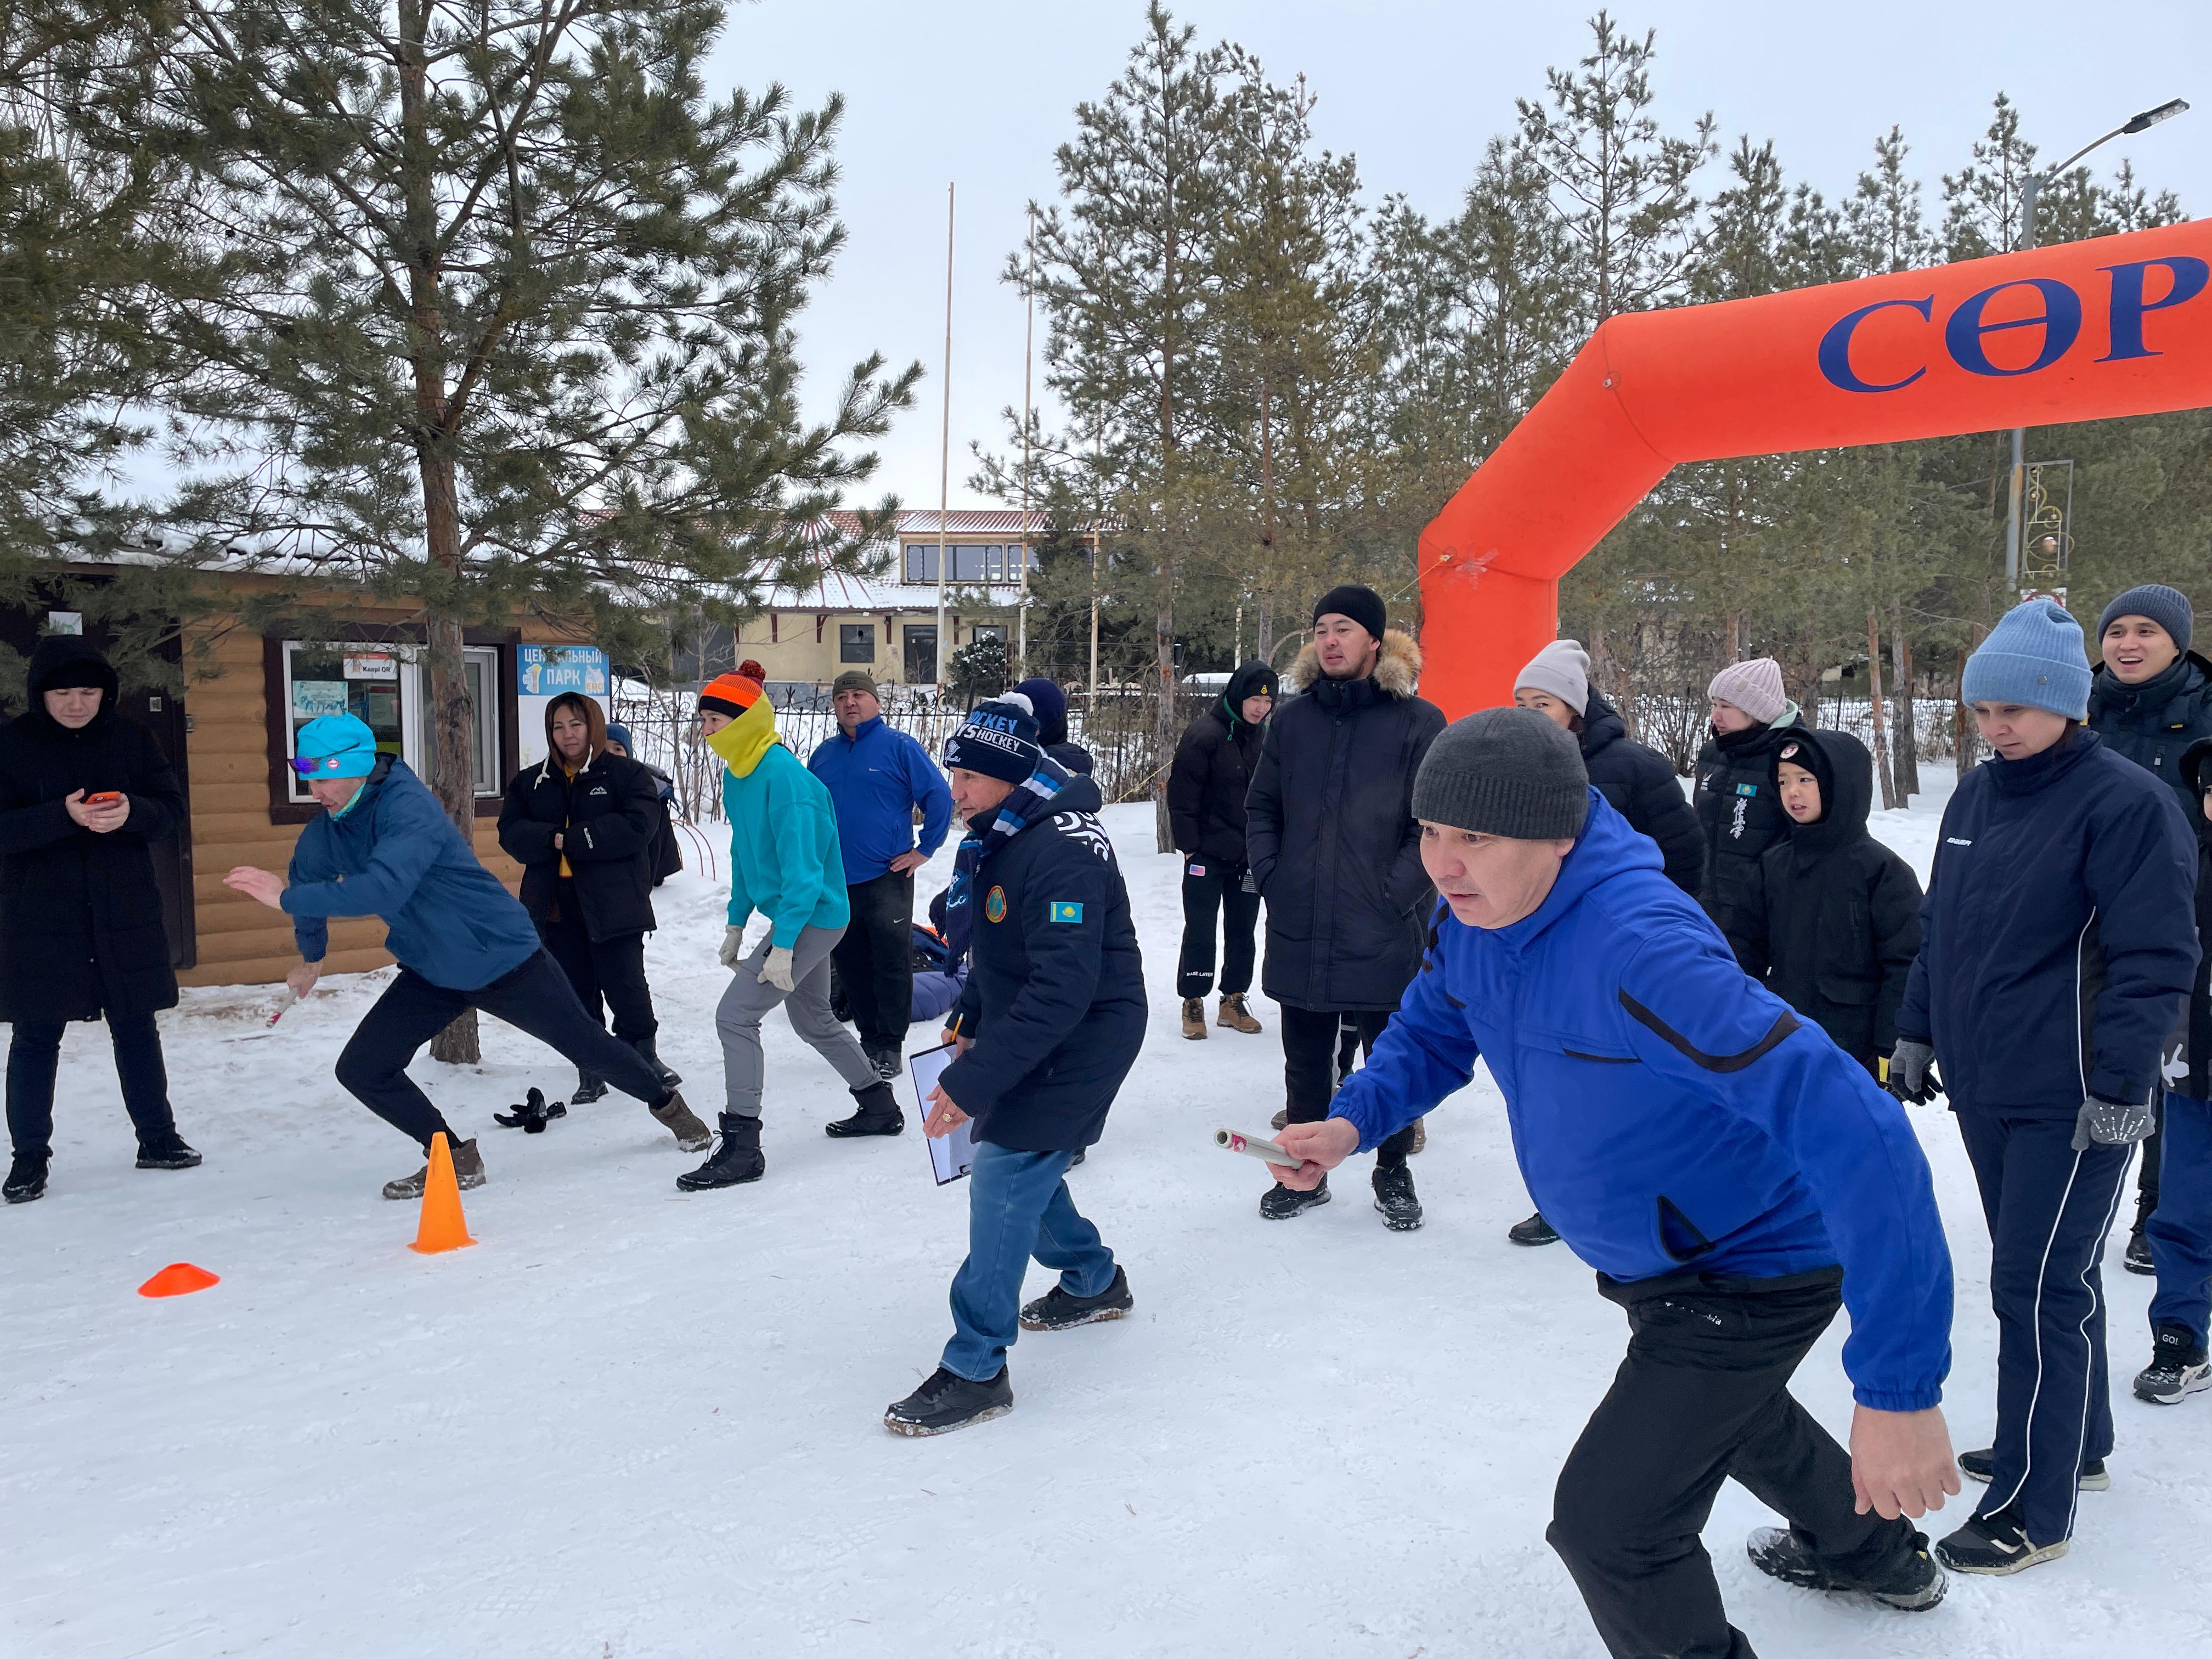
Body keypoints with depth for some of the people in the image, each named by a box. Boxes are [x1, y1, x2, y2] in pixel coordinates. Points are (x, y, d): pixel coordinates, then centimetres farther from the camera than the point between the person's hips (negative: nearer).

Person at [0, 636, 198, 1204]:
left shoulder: (131, 737, 2)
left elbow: (172, 808, -1)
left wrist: (132, 812, -22)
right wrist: (63, 816, -28)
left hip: (124, 913, 2)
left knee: (136, 1028, 11)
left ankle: (157, 1138, 23)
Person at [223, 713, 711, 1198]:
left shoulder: (409, 807, -26)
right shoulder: (323, 835, -3)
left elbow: (382, 888, -41)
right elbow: (308, 883, 19)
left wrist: (287, 898, -37)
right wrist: (311, 957, 33)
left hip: (505, 958, -6)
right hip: (430, 975, 7)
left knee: (586, 1045, 5)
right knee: (360, 1070, -4)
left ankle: (666, 1103, 31)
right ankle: (456, 1159, 11)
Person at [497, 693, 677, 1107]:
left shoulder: (627, 774, 0)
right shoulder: (530, 782, 13)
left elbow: (638, 825, -14)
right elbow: (511, 833, 3)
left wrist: (573, 839, -16)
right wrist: (552, 840, -17)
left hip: (612, 902, -4)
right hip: (555, 906, 4)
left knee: (625, 986, -5)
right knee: (577, 994, 8)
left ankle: (644, 1054, 16)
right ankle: (590, 1072, 19)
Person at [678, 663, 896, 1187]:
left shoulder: (782, 775, -23)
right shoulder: (736, 776, 6)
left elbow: (801, 867, -26)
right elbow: (744, 853, 17)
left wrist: (782, 945, -26)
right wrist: (736, 924, 16)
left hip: (811, 918, -10)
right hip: (807, 918, 10)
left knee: (735, 1015, -11)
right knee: (812, 1019, 23)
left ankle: (741, 1148, -4)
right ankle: (879, 1107, 40)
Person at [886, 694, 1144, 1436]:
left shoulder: (1061, 853, -28)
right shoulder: (997, 839, 5)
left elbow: (1062, 991, -33)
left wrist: (973, 1082, -32)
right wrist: (970, 1025, 10)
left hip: (1083, 1039, -10)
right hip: (1027, 1028, 10)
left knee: (1005, 1176, -12)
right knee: (1017, 1163, 17)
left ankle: (976, 1372, -2)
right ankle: (1094, 1281, 41)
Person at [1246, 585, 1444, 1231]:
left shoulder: (1418, 722, -6)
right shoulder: (1291, 720, 7)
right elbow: (1261, 808, 14)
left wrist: (1396, 892, -14)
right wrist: (1269, 876, 2)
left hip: (1383, 934, -3)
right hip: (1299, 931, 4)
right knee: (1305, 1062, 15)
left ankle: (1393, 1174, 29)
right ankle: (1306, 1172, 30)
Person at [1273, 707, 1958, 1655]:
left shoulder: (1639, 950, -41)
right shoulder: (1471, 914, -14)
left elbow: (1854, 1132, -45)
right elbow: (1434, 1034, 3)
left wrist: (1898, 1387, -45)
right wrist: (1353, 1122, -18)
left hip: (1755, 1273, -9)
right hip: (1653, 1259, 9)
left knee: (1607, 1524, -13)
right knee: (1730, 1408, 35)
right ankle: (1877, 1553, 65)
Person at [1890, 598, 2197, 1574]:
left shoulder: (2125, 803, -13)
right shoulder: (1975, 798, 10)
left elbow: (2156, 959, -16)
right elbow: (1938, 930, 17)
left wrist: (2121, 1084, -19)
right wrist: (1917, 1033, 17)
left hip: (2073, 1102, -8)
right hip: (1984, 1089, 8)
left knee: (2039, 1288, -4)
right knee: (2049, 1274, 20)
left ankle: (2032, 1510, 7)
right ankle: (2074, 1442, 37)